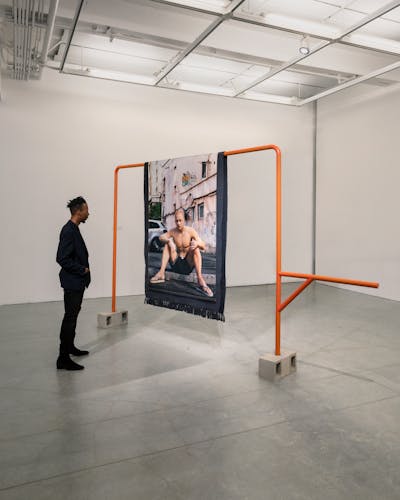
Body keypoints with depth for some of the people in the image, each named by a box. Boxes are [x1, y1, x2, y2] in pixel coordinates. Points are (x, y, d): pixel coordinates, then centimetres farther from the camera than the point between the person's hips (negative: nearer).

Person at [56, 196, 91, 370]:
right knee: (70, 317, -6)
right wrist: (82, 270, -16)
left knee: (72, 315, 19)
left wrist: (84, 268, 7)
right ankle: (63, 358, -1)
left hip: (78, 281, 10)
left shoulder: (74, 229, 11)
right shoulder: (68, 231, -19)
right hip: (72, 282, -10)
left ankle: (69, 346, 34)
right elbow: (62, 259, -24)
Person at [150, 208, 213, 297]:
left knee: (195, 247, -26)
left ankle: (200, 278, -41)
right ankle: (161, 273, -23)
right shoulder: (173, 231, -1)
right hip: (176, 264, 2)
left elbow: (203, 246, -14)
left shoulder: (191, 231, -9)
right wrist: (169, 241, -29)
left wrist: (197, 243, -37)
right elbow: (161, 237, -9)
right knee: (168, 243, -13)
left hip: (188, 265, -2)